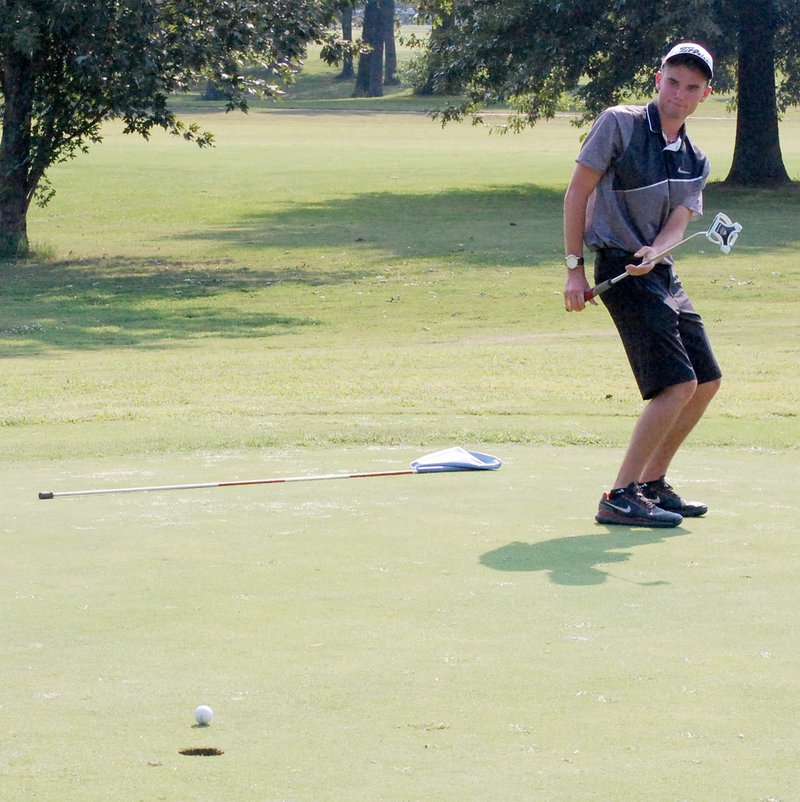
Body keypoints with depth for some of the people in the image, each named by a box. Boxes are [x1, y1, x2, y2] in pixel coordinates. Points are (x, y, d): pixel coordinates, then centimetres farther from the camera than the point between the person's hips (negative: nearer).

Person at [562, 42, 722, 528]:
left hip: (659, 271, 8)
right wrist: (575, 267, -9)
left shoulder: (696, 162, 11)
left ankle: (653, 483, 27)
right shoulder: (620, 124, -5)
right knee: (678, 383, -18)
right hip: (619, 269, -8)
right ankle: (620, 498, -15)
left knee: (707, 382, 13)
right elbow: (578, 191, -5)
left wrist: (654, 252, -25)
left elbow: (678, 223, -2)